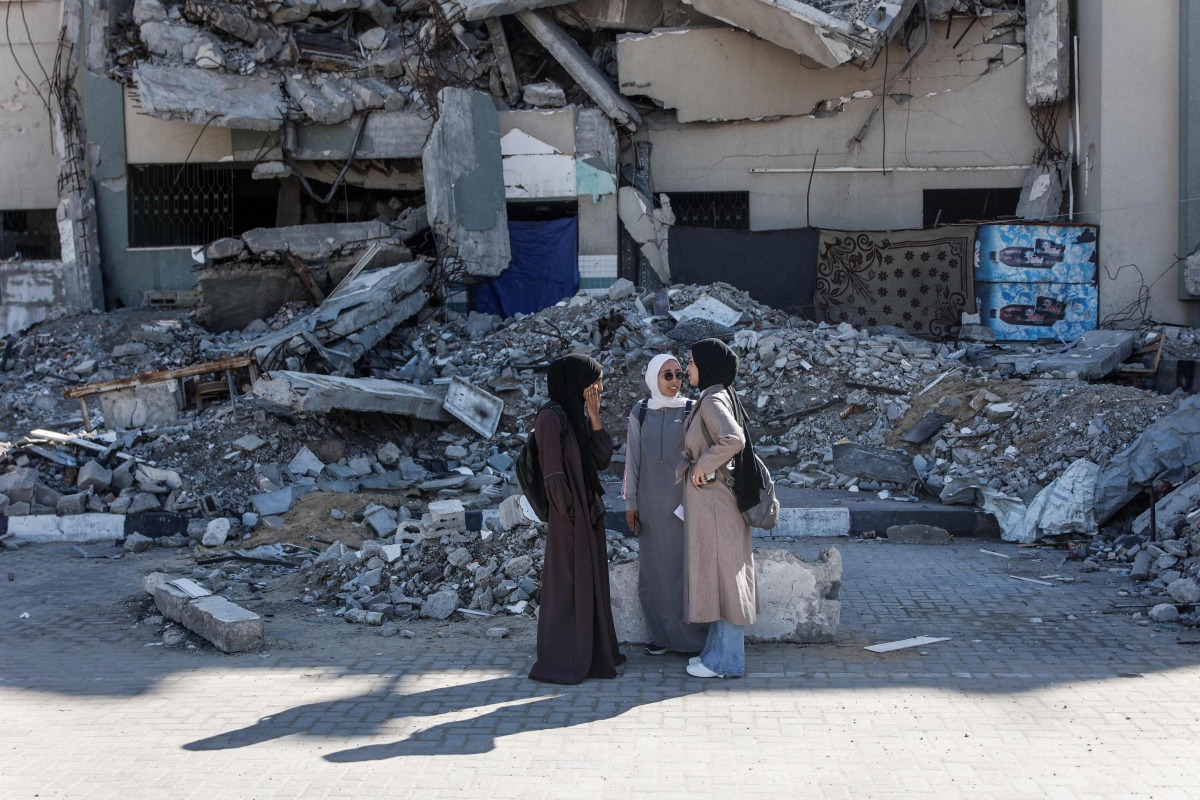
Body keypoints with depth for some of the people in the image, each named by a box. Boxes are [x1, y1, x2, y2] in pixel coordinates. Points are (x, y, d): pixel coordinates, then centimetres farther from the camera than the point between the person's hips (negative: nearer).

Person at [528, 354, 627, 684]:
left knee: (590, 581, 13)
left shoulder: (580, 415, 13)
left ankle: (590, 653, 21)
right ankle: (557, 662, 2)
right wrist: (569, 513, -19)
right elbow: (553, 473, -17)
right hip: (569, 515, -9)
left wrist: (594, 417, -1)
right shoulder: (551, 416, -13)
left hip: (589, 511, 9)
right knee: (566, 584, -4)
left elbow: (603, 458, 6)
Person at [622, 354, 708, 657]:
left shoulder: (692, 411, 0)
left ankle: (692, 636, 5)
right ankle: (662, 634, 13)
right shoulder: (640, 412, 6)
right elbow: (632, 457, 8)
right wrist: (631, 501, 5)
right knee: (654, 566, 4)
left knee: (686, 563, -2)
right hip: (651, 499, 2)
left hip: (683, 498, -2)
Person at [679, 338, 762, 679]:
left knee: (720, 575, -3)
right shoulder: (718, 398, 13)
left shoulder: (714, 400, -16)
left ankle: (726, 661, 4)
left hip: (713, 498, -10)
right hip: (710, 500, 10)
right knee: (718, 576, 14)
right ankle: (719, 651, 23)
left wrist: (702, 464, -20)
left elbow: (733, 439, -32)